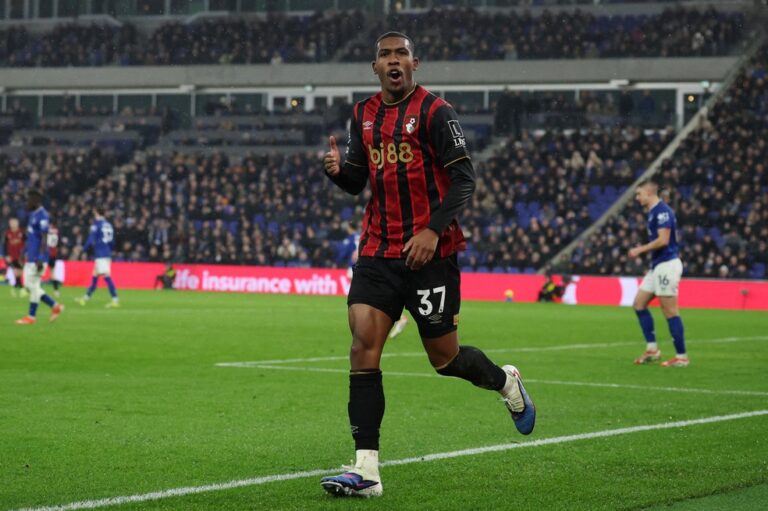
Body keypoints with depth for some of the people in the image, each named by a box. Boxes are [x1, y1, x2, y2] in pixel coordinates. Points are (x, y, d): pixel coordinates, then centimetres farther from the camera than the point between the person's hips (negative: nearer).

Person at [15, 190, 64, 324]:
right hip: (31, 257, 10)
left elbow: (44, 238, -19)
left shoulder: (42, 216, -15)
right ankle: (55, 306, 15)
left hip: (37, 257, -10)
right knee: (29, 284, 10)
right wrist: (26, 252, 23)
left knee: (32, 285, -4)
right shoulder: (33, 215, 15)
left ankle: (32, 316, 4)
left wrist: (40, 259, -22)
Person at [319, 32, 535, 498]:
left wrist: (434, 230, -23)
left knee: (444, 358, 4)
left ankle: (506, 382, 39)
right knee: (364, 345, -11)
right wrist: (338, 169, -5)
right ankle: (367, 470, -12)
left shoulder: (434, 111, -7)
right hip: (378, 250, 5)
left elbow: (464, 179, -11)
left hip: (429, 252, -5)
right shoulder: (363, 115, 11)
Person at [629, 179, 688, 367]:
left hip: (666, 265, -10)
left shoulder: (662, 211, -15)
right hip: (657, 266, 10)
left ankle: (681, 357, -2)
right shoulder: (653, 212, 15)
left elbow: (663, 240, -22)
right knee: (639, 303, 10)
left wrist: (640, 250, -15)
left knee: (670, 311, -7)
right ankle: (652, 349, 11)